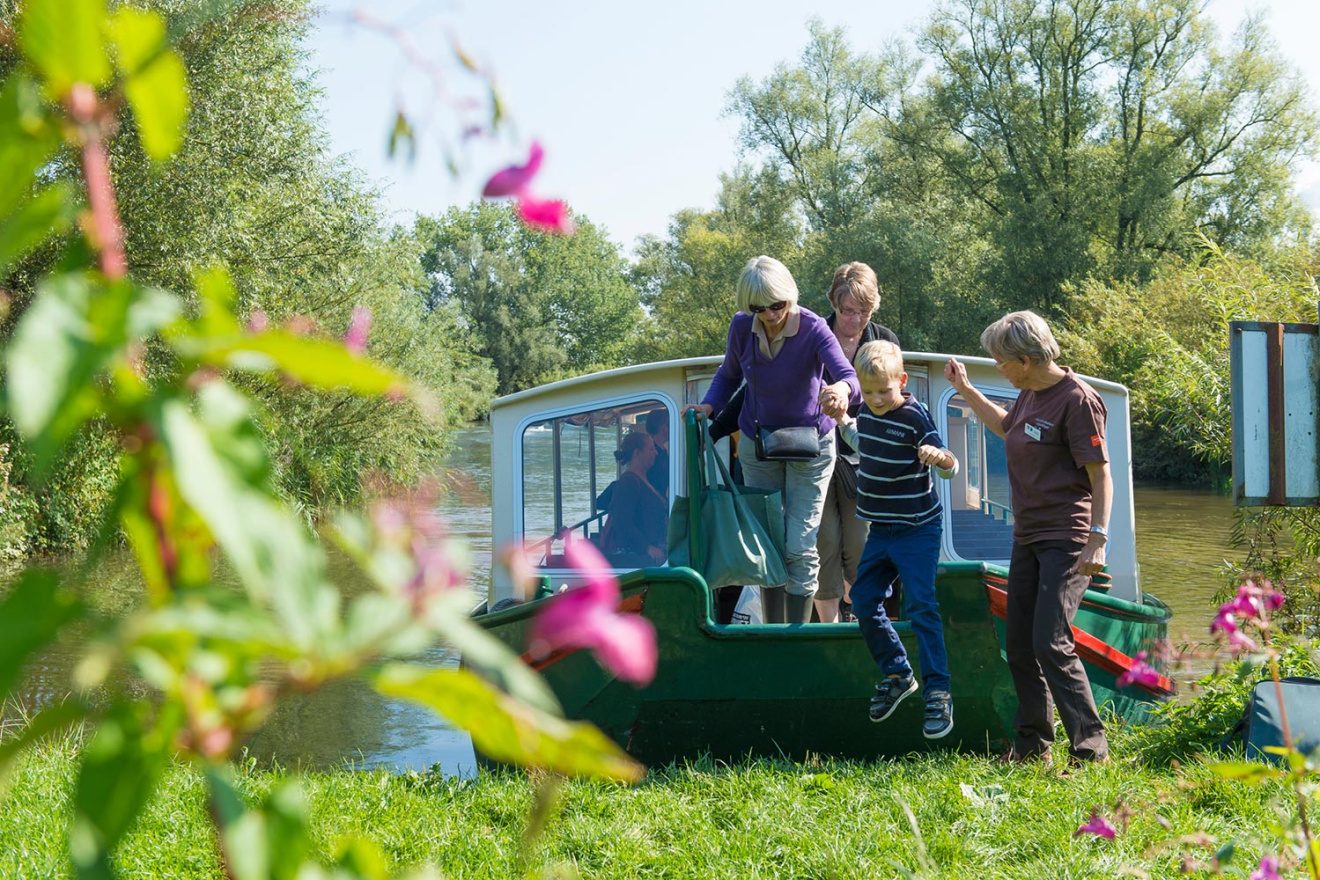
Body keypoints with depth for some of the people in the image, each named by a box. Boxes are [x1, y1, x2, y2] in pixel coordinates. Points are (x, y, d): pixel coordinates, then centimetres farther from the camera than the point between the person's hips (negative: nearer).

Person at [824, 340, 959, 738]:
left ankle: (937, 691, -8)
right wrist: (843, 421, 18)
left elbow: (949, 467, -22)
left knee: (920, 608, -12)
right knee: (863, 601, 10)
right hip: (880, 530, 8)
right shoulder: (868, 412, 3)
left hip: (917, 530, -8)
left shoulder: (914, 417, -18)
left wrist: (941, 458, -43)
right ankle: (897, 674, 26)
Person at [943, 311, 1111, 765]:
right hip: (1027, 538, 9)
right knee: (1019, 645, 11)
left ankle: (1090, 745, -9)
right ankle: (1033, 743, 21)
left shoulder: (1077, 400, -15)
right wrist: (966, 390, 31)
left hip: (1066, 541, -9)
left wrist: (1098, 540, -23)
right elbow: (1007, 426, 34)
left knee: (1051, 645, -15)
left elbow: (1102, 476, -17)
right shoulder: (1030, 394, 10)